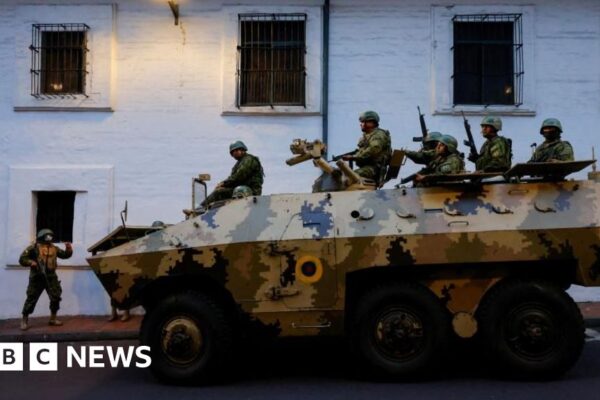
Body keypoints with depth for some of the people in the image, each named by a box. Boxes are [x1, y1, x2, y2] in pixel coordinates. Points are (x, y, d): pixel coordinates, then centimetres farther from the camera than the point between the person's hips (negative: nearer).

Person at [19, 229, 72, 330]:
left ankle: (53, 319, 19)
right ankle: (24, 321, 10)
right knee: (31, 299, -2)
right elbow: (22, 259, -4)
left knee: (56, 298, 4)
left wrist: (69, 249, -3)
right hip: (37, 278, -4)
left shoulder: (54, 248, 10)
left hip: (51, 278, 4)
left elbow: (65, 255, 16)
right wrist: (30, 262, -22)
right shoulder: (34, 247, -4)